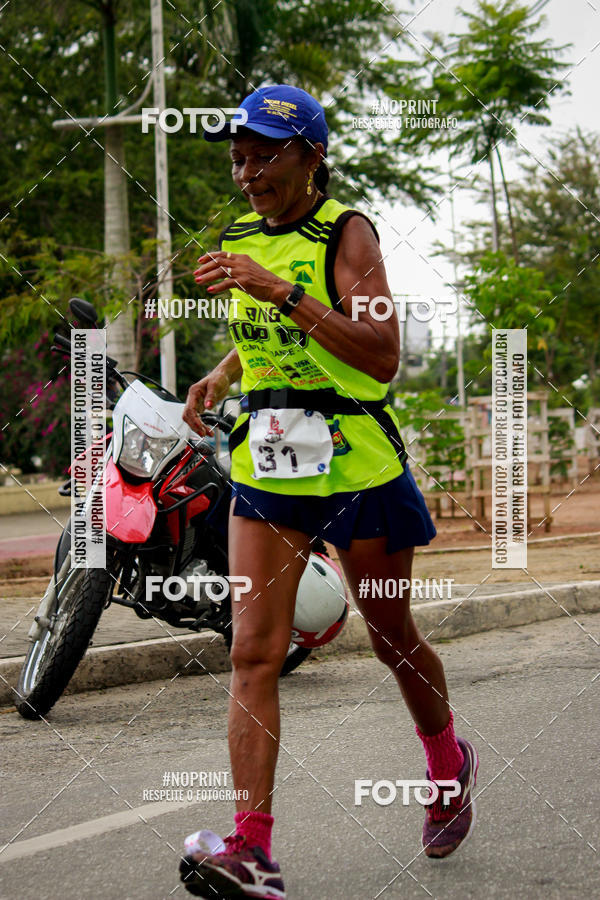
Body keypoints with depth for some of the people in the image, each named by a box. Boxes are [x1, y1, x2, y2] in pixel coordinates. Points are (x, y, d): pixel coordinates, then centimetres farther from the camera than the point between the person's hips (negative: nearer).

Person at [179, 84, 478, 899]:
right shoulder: (241, 240, 9)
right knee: (253, 651, -9)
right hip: (265, 465, 5)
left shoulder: (346, 233, -11)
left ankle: (450, 765, 41)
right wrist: (222, 376, 9)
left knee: (393, 638, 12)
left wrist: (282, 291, -29)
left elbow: (382, 355, -23)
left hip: (356, 463, -5)